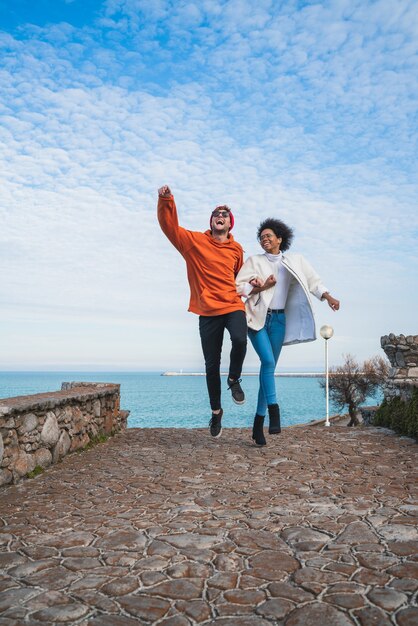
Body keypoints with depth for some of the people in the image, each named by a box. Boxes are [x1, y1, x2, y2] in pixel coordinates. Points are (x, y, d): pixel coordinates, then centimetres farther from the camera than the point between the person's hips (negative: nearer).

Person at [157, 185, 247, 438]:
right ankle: (216, 411, 28)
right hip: (208, 312, 0)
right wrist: (166, 201, -23)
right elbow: (170, 226, -10)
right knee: (211, 365, 6)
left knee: (240, 340, -31)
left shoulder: (236, 249, 8)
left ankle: (234, 379, 1)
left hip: (233, 306, 1)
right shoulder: (194, 241, 2)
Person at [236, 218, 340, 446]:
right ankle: (273, 410, -11)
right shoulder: (254, 261, 4)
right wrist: (262, 288, -12)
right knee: (268, 361, -22)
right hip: (258, 317, -2)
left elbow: (312, 280, 7)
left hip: (279, 319, 2)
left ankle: (259, 422, 11)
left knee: (269, 367, 3)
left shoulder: (295, 261, 10)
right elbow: (237, 287, -2)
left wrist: (328, 296, -8)